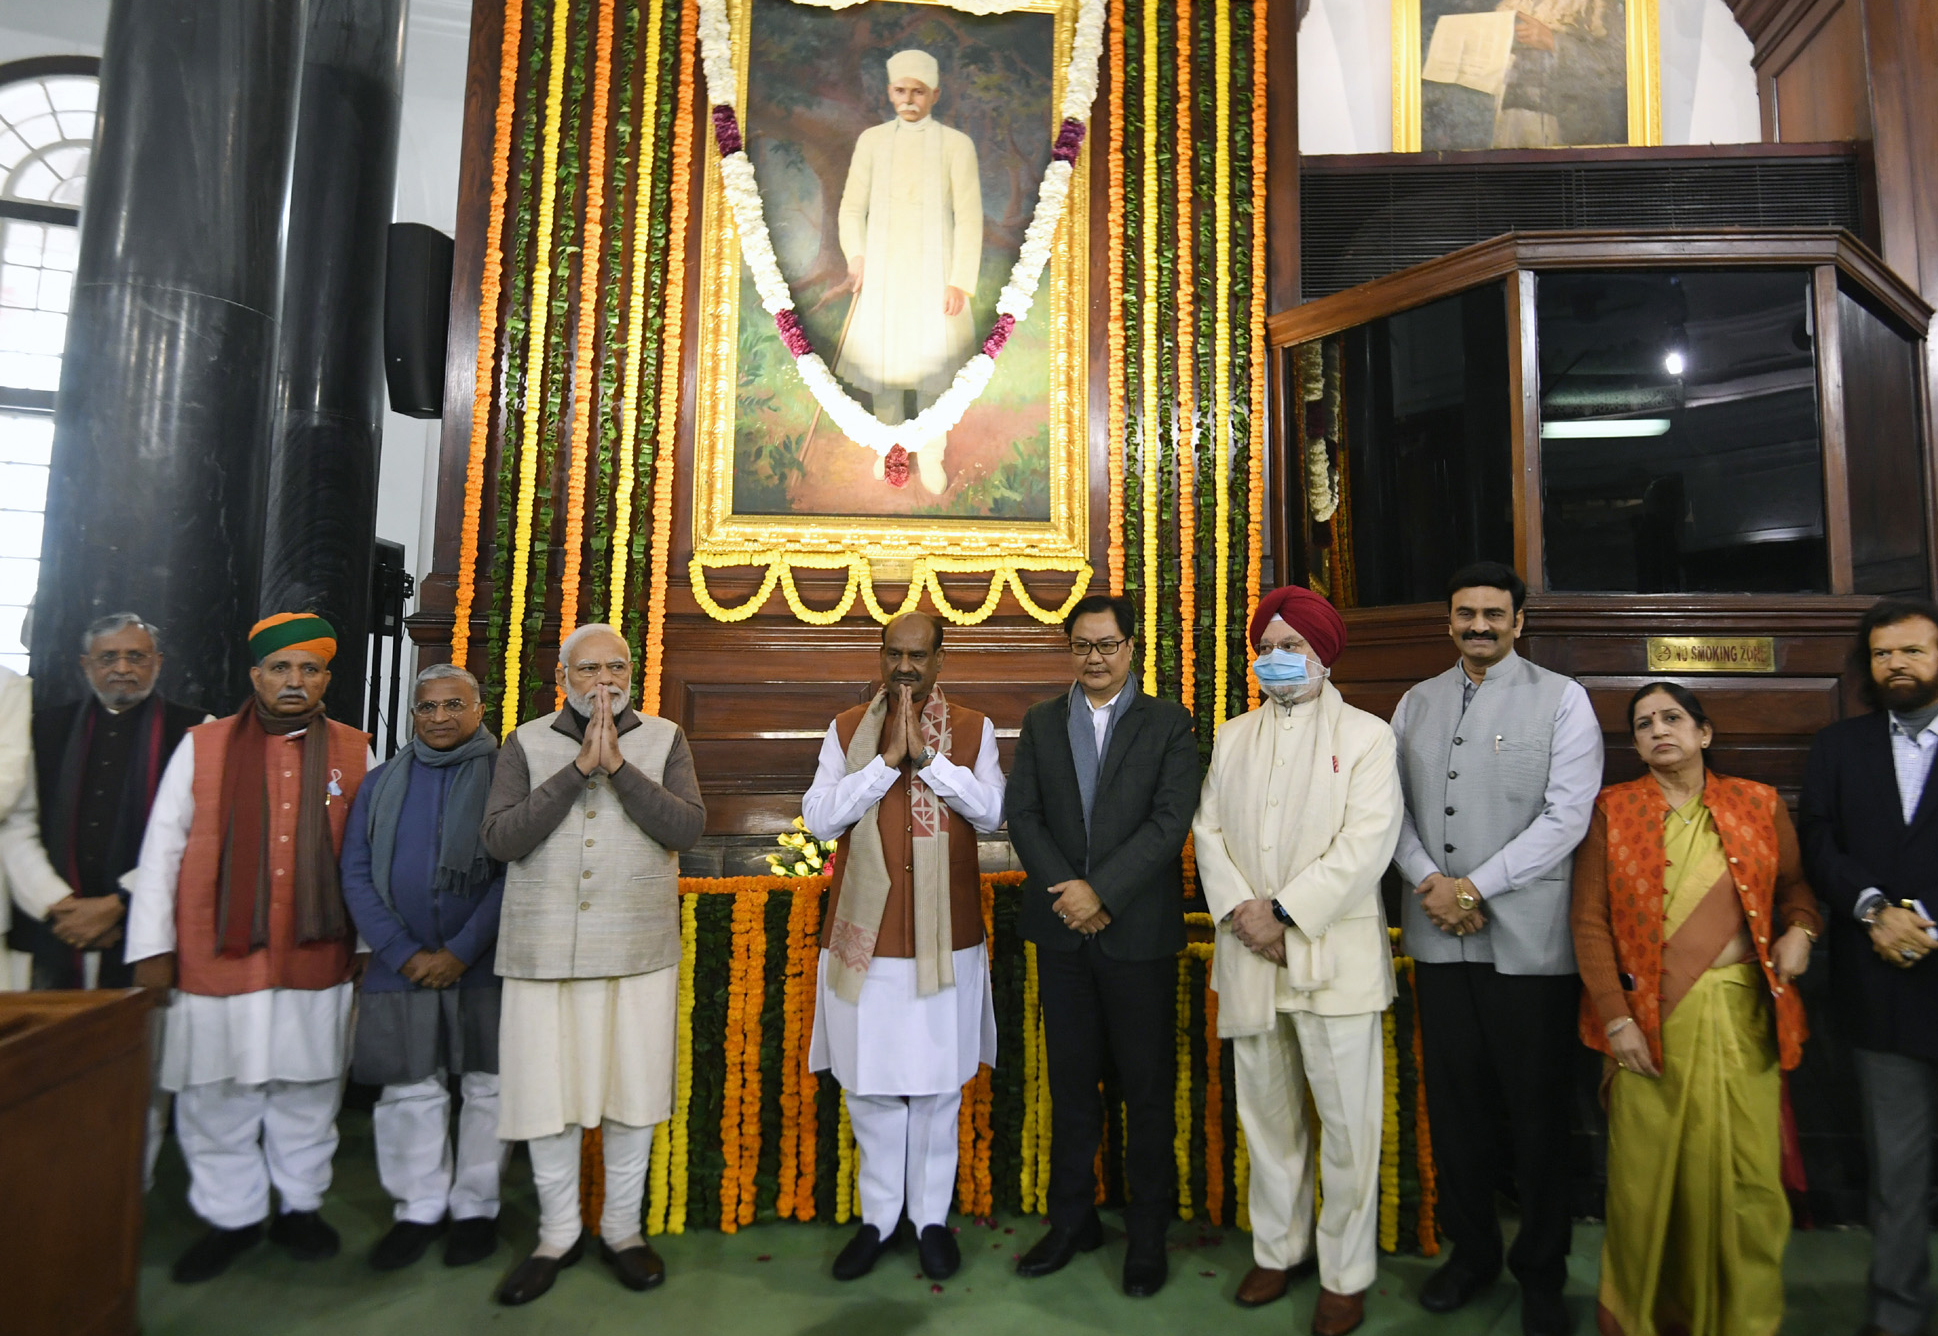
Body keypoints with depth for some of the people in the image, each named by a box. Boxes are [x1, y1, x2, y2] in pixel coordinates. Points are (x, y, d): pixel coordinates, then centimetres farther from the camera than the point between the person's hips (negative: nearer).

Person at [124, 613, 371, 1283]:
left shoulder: (354, 752, 3)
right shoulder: (202, 746, 2)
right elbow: (161, 849, 2)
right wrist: (152, 946, -1)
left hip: (318, 959, 0)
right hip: (217, 959, 0)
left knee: (308, 1093, 12)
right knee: (216, 1099, 10)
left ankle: (301, 1205, 29)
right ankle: (232, 1216, 28)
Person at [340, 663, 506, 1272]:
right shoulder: (381, 783, 8)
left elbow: (513, 874, -9)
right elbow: (356, 875, 3)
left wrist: (461, 952, -14)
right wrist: (402, 952, -7)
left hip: (483, 966, -3)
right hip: (400, 965, 3)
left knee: (486, 1087, 7)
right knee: (409, 1090, 9)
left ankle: (476, 1206, 23)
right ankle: (420, 1208, 26)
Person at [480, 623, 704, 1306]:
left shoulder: (663, 739, 2)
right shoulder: (528, 743, 2)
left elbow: (688, 826, -10)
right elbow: (500, 839, -9)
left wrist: (618, 766, -19)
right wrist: (577, 769, -17)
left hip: (639, 950, 0)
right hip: (544, 950, 0)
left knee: (633, 1092, 10)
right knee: (546, 1095, 8)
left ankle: (622, 1229, 30)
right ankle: (557, 1235, 30)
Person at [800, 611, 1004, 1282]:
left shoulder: (974, 730, 2)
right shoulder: (847, 730, 3)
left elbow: (991, 812, -11)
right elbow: (819, 818, -8)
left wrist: (926, 755, -19)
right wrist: (888, 758, -16)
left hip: (945, 938, -1)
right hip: (866, 936, 1)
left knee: (938, 1087, 11)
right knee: (870, 1086, 11)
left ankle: (932, 1217, 29)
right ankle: (878, 1217, 30)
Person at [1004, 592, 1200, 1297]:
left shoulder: (1169, 724, -2)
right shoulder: (1041, 722, 8)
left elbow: (1171, 821, -11)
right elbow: (1022, 814, 2)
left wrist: (1101, 891, -17)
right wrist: (1065, 890, -11)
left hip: (1138, 930, -3)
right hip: (1061, 929, 3)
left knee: (1147, 1086, 8)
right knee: (1070, 1080, 14)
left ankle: (1148, 1231, 24)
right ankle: (1072, 1218, 30)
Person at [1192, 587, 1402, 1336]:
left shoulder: (1366, 735, -1)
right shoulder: (1232, 737, 13)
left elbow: (1367, 843, -11)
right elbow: (1208, 831, 6)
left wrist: (1283, 912, -16)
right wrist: (1239, 910, -10)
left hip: (1333, 955, -4)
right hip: (1248, 956, 4)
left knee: (1348, 1122, 3)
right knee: (1266, 1113, 14)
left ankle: (1346, 1275, 20)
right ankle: (1278, 1250, 31)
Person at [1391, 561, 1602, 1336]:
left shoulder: (1561, 699, -1)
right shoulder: (1416, 703, 11)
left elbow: (1566, 816, -9)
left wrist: (1476, 887, -13)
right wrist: (1427, 881, -8)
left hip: (1529, 939, -3)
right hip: (1437, 935, 4)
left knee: (1537, 1111, 7)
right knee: (1454, 1101, 13)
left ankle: (1541, 1273, 26)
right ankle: (1469, 1251, 31)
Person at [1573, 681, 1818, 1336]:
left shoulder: (1760, 804, 8)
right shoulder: (1612, 809, 3)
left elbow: (1795, 883, 18)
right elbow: (1589, 920, 0)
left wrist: (1800, 927, -5)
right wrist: (1615, 1018, -7)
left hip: (1744, 1015, 1)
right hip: (1650, 1018, -1)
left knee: (1748, 1178, 3)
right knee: (1649, 1175, 3)